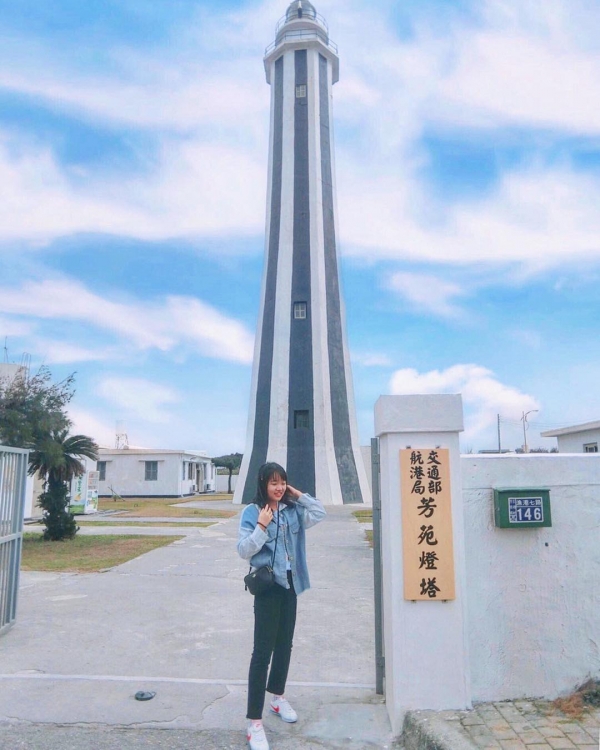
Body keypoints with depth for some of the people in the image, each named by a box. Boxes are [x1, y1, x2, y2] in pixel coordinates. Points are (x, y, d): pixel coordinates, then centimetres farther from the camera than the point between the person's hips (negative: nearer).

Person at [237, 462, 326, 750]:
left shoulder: (292, 510, 4)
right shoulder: (251, 512, -12)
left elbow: (320, 513, -1)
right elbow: (244, 550, -14)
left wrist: (298, 495, -4)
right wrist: (262, 527, -24)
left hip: (290, 584, 6)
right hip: (268, 586, -6)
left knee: (285, 644, 20)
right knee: (263, 650, -5)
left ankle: (277, 697, 41)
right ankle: (254, 723, 3)